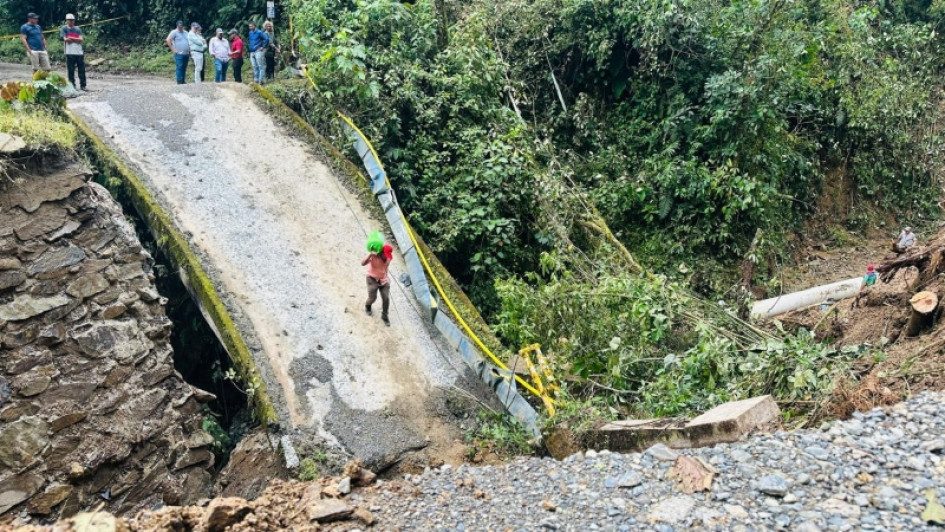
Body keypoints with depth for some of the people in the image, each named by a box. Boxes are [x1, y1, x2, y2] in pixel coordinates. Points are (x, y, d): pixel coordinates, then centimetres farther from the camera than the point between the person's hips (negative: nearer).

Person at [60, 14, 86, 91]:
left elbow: (81, 39, 1)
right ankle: (72, 86, 6)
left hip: (79, 52, 3)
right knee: (71, 70, 0)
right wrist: (76, 39, -2)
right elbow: (65, 39, -8)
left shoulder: (78, 29, 13)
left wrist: (71, 38, -6)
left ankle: (82, 86, 8)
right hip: (70, 53, -3)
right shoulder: (64, 29, 5)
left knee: (82, 70, 2)